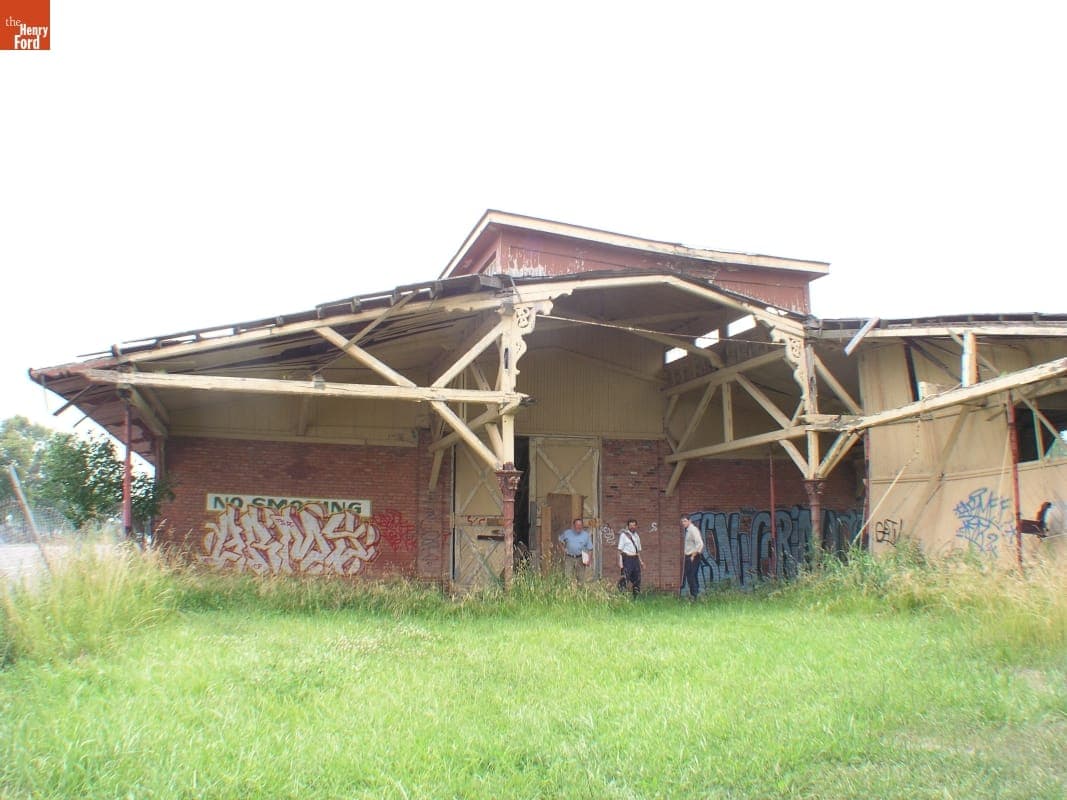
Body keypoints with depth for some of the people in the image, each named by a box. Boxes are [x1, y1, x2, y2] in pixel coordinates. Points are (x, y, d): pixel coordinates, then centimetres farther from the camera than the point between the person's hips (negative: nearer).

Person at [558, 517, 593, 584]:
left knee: (581, 578, 3)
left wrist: (589, 560, -7)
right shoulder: (567, 533, 4)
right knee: (568, 577, -6)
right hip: (569, 558, 0)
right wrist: (563, 548, 6)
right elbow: (560, 540, 21)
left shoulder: (586, 535, 4)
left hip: (580, 559, 0)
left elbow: (590, 549, 4)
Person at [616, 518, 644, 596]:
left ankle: (636, 597, 17)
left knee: (637, 579, 8)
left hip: (635, 559, 7)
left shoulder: (637, 536, 17)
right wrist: (620, 562, -15)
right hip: (627, 558, -7)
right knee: (624, 579, -13)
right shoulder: (624, 535, -3)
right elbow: (620, 549, -7)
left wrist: (641, 561, 11)